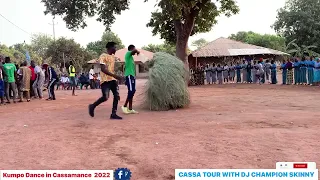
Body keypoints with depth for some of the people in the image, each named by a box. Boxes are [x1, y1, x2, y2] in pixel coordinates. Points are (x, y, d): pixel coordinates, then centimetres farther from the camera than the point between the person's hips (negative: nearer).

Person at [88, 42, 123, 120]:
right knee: (105, 97, -13)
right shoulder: (103, 56, -10)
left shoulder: (113, 57, 16)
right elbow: (103, 69, -19)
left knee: (117, 96, -1)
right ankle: (92, 106, 12)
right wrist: (114, 75, -27)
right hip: (105, 80, -8)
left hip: (113, 79, 8)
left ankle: (113, 114, 3)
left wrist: (116, 77, 21)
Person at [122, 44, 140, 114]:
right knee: (131, 91, -13)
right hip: (129, 75, -9)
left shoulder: (131, 57, 24)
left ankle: (130, 109, 7)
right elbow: (135, 50, -24)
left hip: (132, 75, 9)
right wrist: (138, 52, -2)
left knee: (132, 92, 6)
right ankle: (125, 106, -5)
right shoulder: (128, 54, -3)